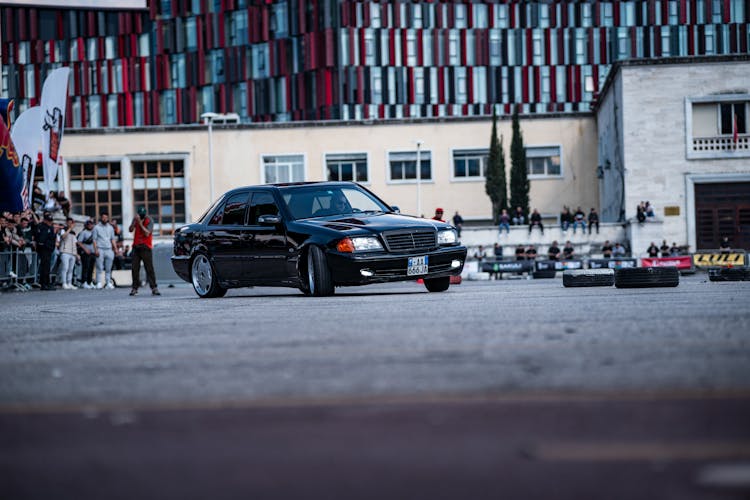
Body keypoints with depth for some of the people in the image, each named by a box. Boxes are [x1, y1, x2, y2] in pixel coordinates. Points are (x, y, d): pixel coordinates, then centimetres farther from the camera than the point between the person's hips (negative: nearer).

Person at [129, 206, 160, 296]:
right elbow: (130, 230, -3)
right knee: (135, 268, 2)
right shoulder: (136, 219, 7)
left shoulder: (149, 221, -6)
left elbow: (147, 233, -17)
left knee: (149, 268, -8)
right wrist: (134, 221, -17)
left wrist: (140, 223, -20)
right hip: (136, 246, 4)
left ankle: (154, 288, -9)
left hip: (145, 247, -4)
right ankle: (134, 288, 7)